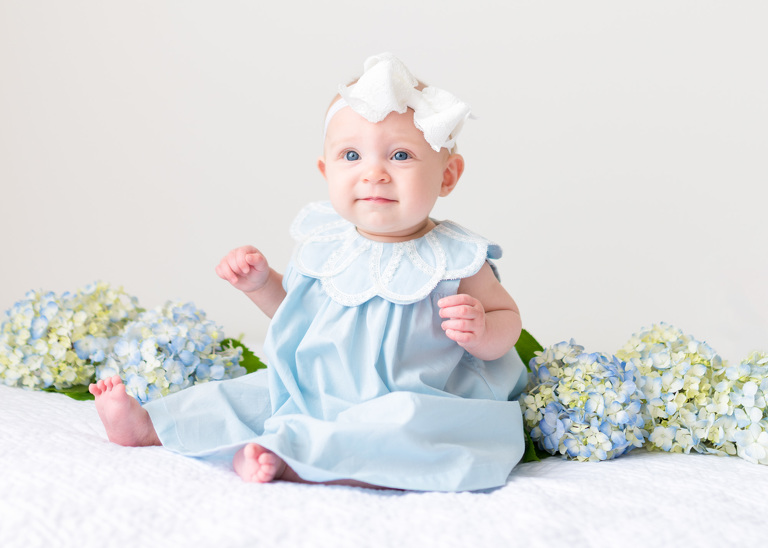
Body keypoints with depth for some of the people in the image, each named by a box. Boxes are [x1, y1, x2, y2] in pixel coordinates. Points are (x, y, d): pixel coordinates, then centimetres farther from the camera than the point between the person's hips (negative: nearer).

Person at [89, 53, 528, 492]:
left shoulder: (455, 259, -11)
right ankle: (150, 425, 25)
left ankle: (288, 460, -36)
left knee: (408, 422, -36)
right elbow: (293, 307, 21)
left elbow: (507, 318, 2)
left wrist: (481, 333, -21)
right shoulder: (323, 243, 3)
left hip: (408, 404, -5)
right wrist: (260, 282, 2)